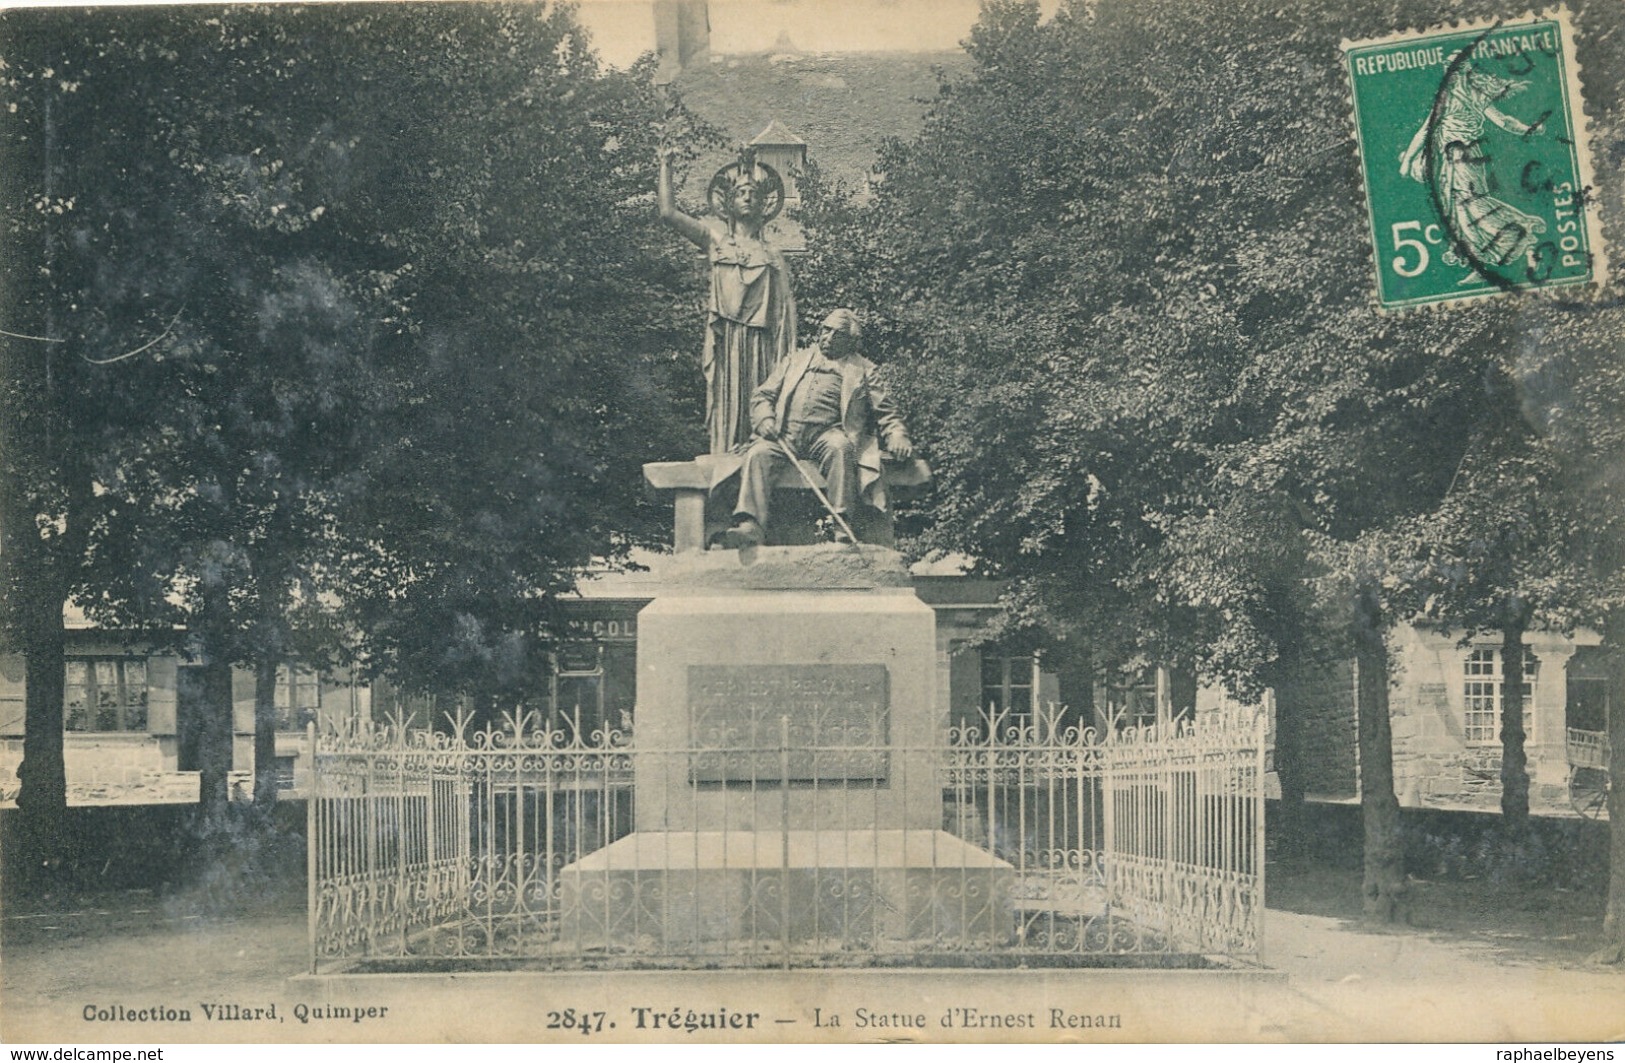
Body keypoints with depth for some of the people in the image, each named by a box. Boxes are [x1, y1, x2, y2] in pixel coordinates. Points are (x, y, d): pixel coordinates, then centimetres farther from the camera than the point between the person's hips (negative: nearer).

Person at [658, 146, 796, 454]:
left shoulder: (772, 255, 15)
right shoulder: (716, 238, 12)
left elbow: (785, 310, 12)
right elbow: (668, 213, 2)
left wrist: (787, 361, 4)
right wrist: (665, 166, 3)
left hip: (760, 344, 1)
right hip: (726, 338, -1)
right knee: (727, 409, -6)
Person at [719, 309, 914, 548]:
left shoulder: (862, 370, 22)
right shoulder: (796, 361, 28)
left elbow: (885, 412, 17)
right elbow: (763, 395, 23)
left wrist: (897, 437, -4)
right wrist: (765, 419, 0)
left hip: (825, 433, -2)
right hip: (785, 433, 2)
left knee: (840, 447, -37)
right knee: (758, 454, -29)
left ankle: (840, 525, -38)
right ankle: (751, 525, -41)